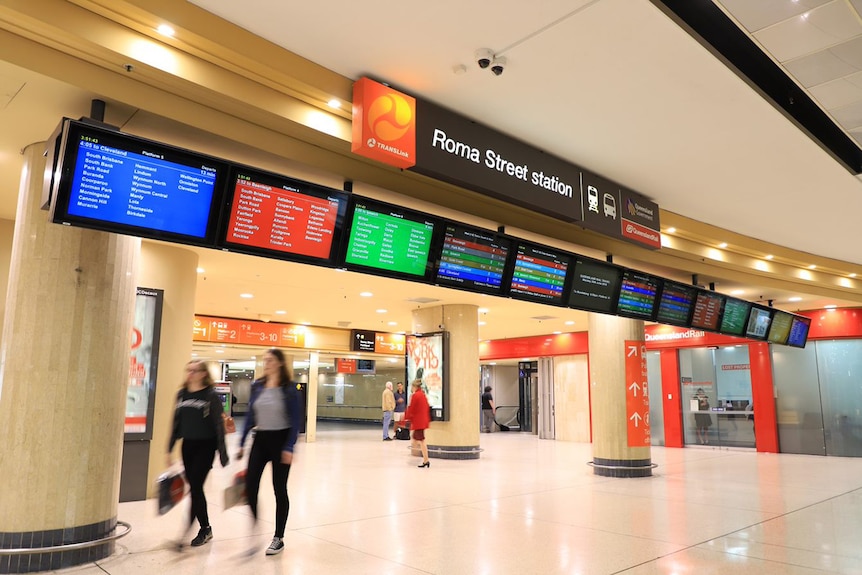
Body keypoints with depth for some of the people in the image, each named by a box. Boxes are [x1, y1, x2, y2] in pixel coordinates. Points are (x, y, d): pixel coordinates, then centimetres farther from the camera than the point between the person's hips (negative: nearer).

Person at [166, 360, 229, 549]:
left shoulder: (211, 395, -8)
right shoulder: (181, 394, 6)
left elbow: (218, 425, -9)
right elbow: (176, 422, 12)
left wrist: (223, 452, -12)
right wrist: (170, 449, 10)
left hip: (205, 446, -5)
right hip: (188, 445, 6)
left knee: (195, 486, -7)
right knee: (194, 488, 11)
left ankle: (186, 530, -2)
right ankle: (205, 528, 24)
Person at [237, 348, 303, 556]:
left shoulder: (290, 388, -10)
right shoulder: (257, 386, 4)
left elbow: (296, 421, -11)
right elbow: (250, 416, 9)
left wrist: (289, 447, -17)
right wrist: (242, 443, 6)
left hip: (280, 440, -4)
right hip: (260, 439, 4)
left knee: (279, 489, 6)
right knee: (250, 486, -1)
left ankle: (279, 538, 21)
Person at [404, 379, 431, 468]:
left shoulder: (415, 395, -15)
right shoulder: (423, 395, 11)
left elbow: (411, 409, -13)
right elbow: (427, 408, 16)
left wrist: (407, 417, 2)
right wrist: (428, 419, 22)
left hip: (418, 421, -9)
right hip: (424, 420, 9)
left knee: (421, 440, -4)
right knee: (415, 438, 18)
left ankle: (426, 461, -3)